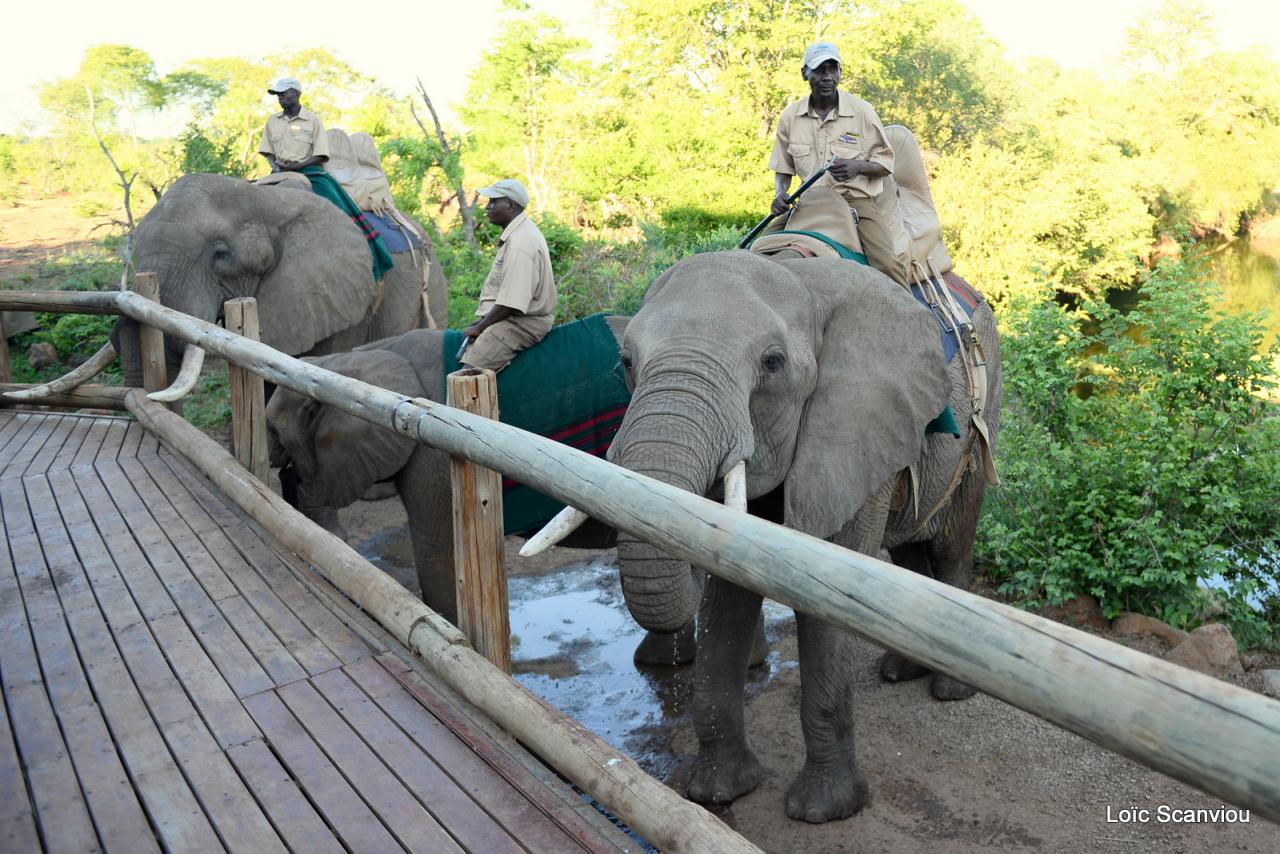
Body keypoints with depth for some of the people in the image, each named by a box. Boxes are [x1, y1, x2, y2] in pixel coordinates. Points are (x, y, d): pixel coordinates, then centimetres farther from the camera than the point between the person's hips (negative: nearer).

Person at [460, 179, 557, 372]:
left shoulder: (520, 243, -22)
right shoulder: (516, 233, 13)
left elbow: (511, 302, -27)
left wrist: (479, 327, -16)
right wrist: (482, 322, 13)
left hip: (524, 322, -11)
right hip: (509, 316, 11)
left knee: (471, 370, -22)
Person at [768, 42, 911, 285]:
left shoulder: (862, 110, -4)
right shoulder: (790, 117, 2)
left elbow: (886, 163, 0)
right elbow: (783, 168, 12)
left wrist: (858, 166, -21)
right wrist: (780, 194, -9)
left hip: (860, 200, -3)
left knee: (888, 263, -20)